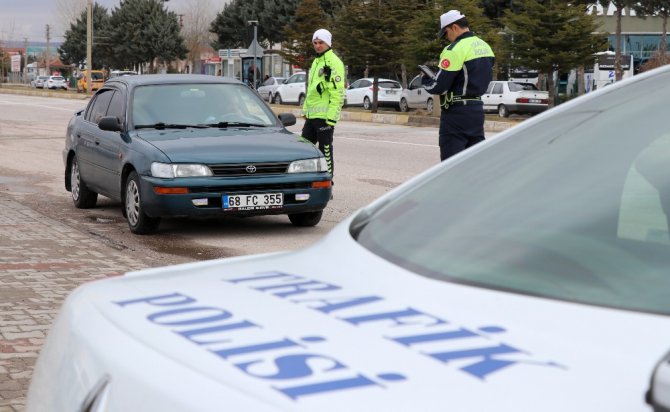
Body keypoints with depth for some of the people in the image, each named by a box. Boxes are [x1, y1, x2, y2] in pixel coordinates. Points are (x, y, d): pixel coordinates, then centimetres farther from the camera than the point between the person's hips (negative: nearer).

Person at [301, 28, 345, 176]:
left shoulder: (334, 62, -11)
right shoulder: (316, 62, 19)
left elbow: (338, 92, -18)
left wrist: (331, 116, -23)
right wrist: (306, 109, 21)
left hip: (324, 115, -9)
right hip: (312, 114, 9)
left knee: (325, 150, -3)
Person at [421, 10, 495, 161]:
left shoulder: (455, 49, -16)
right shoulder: (485, 47, 10)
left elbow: (438, 86, -17)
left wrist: (425, 80, 4)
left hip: (457, 111, -8)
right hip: (477, 109, 8)